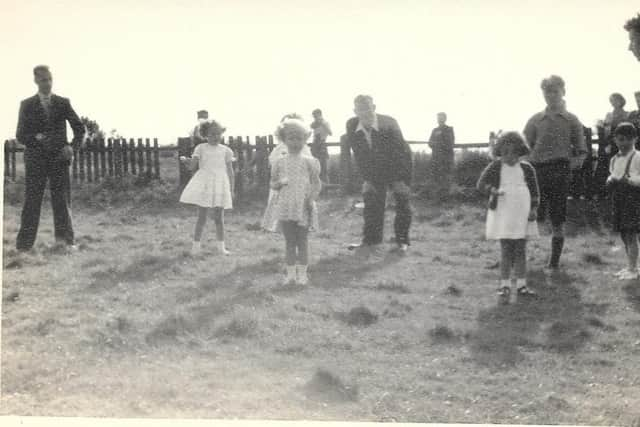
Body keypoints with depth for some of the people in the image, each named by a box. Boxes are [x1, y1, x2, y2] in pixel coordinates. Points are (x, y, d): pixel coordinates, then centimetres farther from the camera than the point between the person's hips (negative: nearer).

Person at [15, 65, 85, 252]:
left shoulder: (63, 103, 8)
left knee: (62, 199, -1)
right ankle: (24, 245, -1)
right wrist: (37, 138, -18)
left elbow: (79, 128, 11)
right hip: (35, 159, -1)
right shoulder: (27, 105, 5)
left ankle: (65, 240, 5)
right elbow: (20, 135, 3)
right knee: (32, 201, -2)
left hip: (59, 158, 1)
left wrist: (72, 146, -6)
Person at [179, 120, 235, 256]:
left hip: (220, 185, 1)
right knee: (201, 216, 0)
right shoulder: (201, 148, 4)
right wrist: (186, 161, -23)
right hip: (204, 184, -1)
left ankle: (221, 247, 11)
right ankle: (196, 246, 6)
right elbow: (192, 166, -2)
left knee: (219, 217, 4)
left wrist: (231, 190, 6)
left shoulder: (225, 150, 7)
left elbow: (230, 171, 9)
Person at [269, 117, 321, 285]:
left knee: (302, 240, 4)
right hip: (285, 207, 2)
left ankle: (302, 273, 11)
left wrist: (311, 198, -14)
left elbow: (317, 183, 1)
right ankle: (291, 273, 12)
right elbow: (272, 183, 11)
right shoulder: (280, 162, 4)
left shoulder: (309, 162, -1)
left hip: (303, 208, -2)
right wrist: (279, 183, -11)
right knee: (289, 241, 7)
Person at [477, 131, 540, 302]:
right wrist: (493, 190, -29)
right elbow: (481, 183, -9)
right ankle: (505, 286, 6)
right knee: (506, 251, -1)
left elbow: (534, 192, 9)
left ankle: (521, 285, 13)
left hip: (522, 215, 3)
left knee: (521, 251, 7)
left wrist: (533, 209, -3)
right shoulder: (495, 167, -3)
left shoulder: (526, 169, 4)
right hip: (502, 214, -3)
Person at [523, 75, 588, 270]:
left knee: (558, 221, 4)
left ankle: (555, 260, 14)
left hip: (560, 172, -1)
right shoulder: (535, 120, 9)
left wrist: (574, 162, -11)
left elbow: (581, 151, 7)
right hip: (537, 171, 1)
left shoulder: (571, 120, 6)